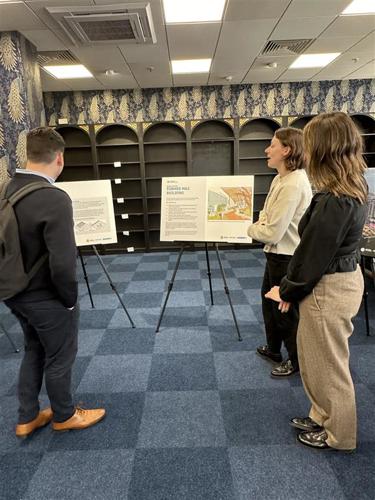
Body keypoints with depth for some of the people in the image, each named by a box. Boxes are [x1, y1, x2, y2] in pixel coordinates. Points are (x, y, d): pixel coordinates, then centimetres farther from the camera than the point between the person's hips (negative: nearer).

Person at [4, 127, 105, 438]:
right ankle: (64, 416, 38)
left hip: (17, 294, 8)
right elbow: (62, 264, -30)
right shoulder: (55, 200, -27)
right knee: (59, 358, 14)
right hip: (47, 299, -7)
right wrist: (70, 299, -12)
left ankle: (28, 418, 41)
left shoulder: (8, 191, -1)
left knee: (34, 351, 25)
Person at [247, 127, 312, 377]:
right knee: (270, 301, 23)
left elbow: (273, 233, -26)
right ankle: (273, 348, 45)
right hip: (276, 254, 10)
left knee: (286, 310, 9)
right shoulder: (281, 178, 6)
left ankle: (297, 360, 33)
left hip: (287, 257, -10)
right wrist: (261, 221, -7)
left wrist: (250, 228, -8)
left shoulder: (293, 184, -25)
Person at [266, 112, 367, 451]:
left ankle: (337, 433, 34)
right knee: (321, 358, 24)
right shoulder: (355, 189, 4)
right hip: (345, 277, 10)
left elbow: (314, 252, -21)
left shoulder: (334, 200, -27)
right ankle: (323, 416, 44)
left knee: (327, 363, 11)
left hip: (328, 288, -9)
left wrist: (286, 290, -5)